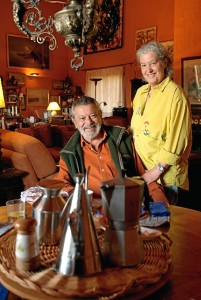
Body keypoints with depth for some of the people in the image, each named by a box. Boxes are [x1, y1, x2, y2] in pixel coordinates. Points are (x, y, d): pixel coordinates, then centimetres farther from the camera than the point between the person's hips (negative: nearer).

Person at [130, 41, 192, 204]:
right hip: (141, 172, 6)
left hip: (165, 176, -6)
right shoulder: (141, 92, 9)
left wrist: (159, 169, -17)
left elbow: (177, 139, -16)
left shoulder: (175, 93, -12)